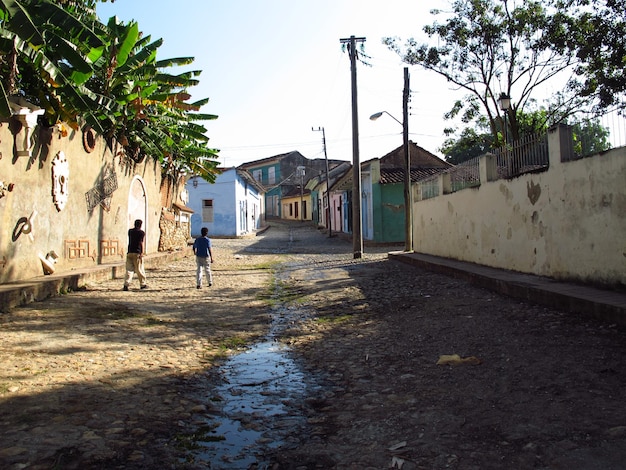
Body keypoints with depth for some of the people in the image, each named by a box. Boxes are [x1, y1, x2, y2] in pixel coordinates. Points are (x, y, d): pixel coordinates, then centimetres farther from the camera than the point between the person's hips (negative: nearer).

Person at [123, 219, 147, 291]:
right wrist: (142, 253, -15)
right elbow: (141, 243, -11)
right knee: (139, 269, 5)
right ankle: (142, 284, 16)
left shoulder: (130, 231, 11)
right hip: (137, 253, -4)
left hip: (130, 252, 4)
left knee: (129, 269, 2)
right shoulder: (142, 233, -3)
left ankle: (126, 284, -10)